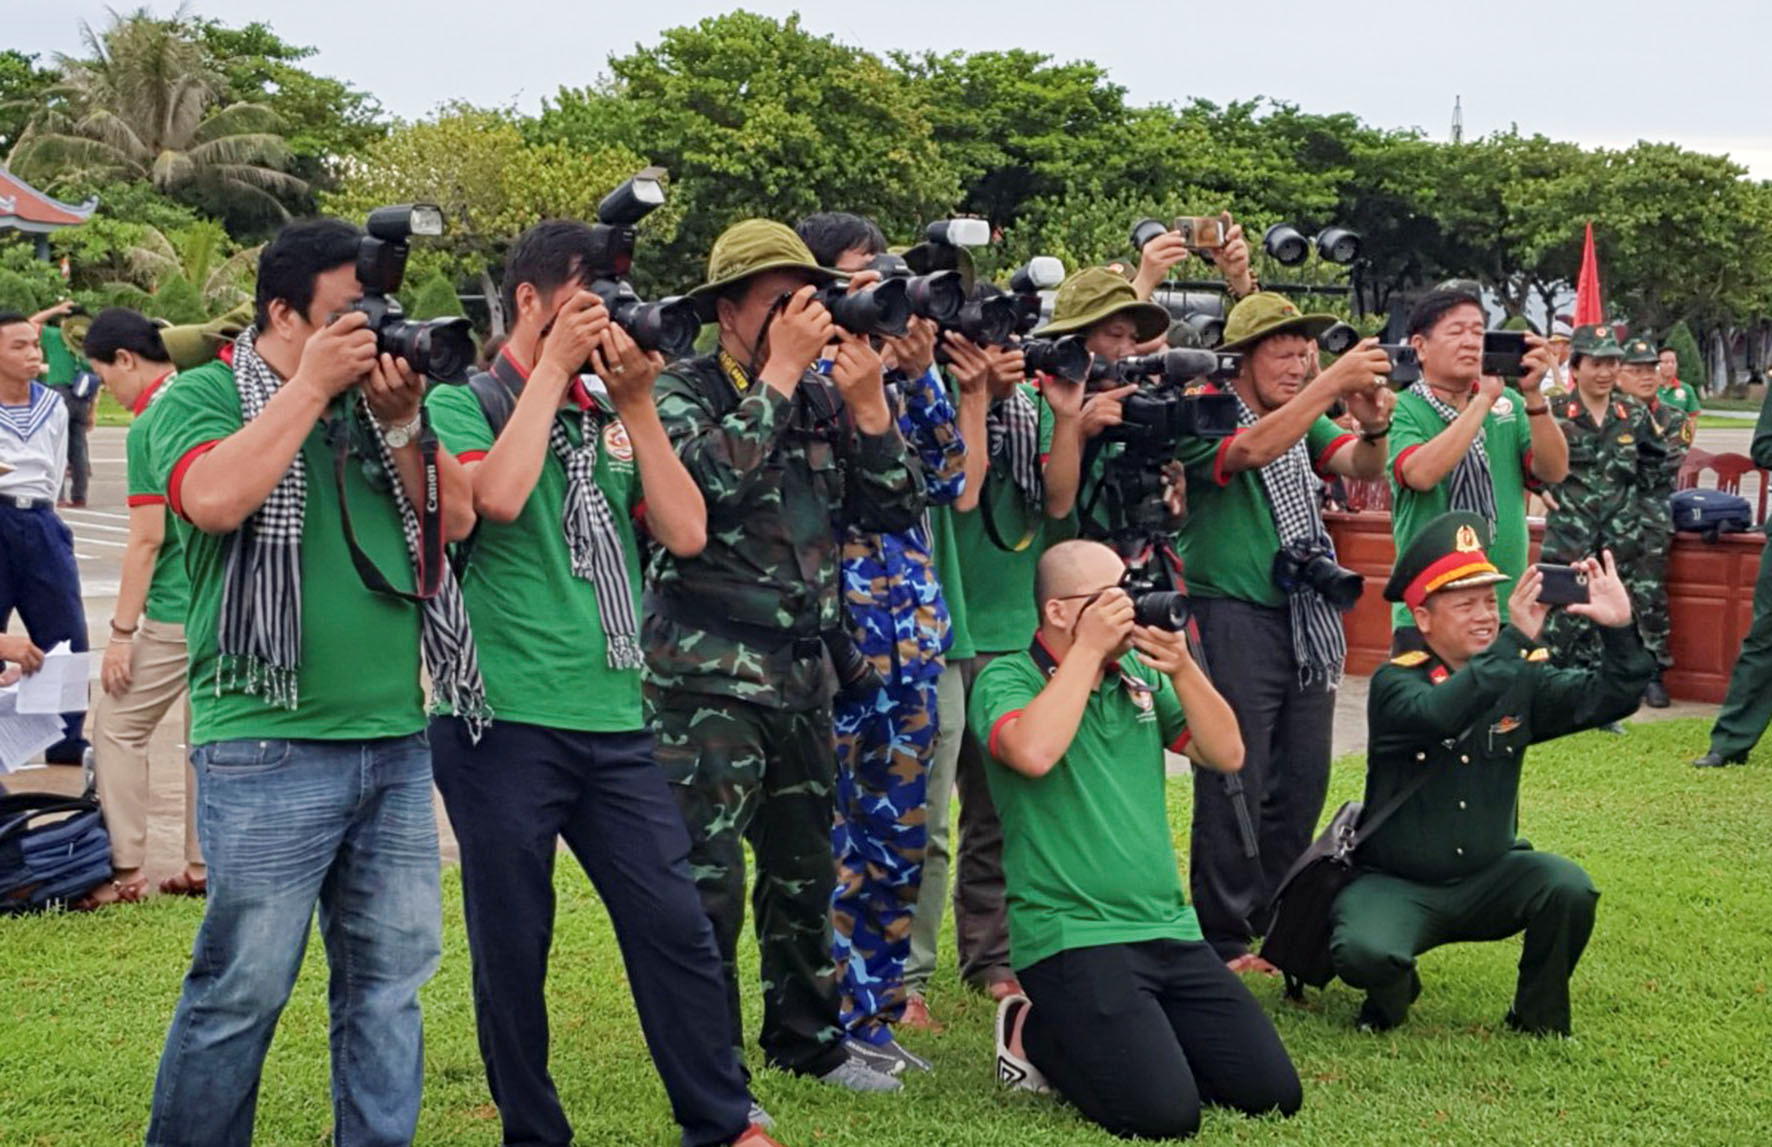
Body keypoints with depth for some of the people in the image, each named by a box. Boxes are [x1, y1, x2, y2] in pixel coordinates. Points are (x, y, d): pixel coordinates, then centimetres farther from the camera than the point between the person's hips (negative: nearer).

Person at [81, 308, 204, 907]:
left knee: (117, 726, 3)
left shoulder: (147, 428, -13)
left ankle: (125, 870, 5)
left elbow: (147, 540, -16)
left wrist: (121, 631, -11)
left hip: (178, 611, -8)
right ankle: (204, 865, 18)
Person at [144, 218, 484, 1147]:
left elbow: (454, 520, 8)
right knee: (243, 986, -3)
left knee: (390, 975, 10)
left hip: (395, 742, 6)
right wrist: (313, 386, -14)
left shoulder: (375, 401, 15)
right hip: (268, 748, -6)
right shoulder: (203, 397, 0)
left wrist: (399, 421, -5)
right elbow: (214, 500, -20)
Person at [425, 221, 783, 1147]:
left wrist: (638, 405, -2)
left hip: (613, 722, 4)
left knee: (675, 924, 6)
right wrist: (554, 368, -13)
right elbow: (498, 497, -22)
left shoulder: (609, 417, 12)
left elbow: (685, 534, 3)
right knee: (512, 947, 5)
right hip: (502, 722, -4)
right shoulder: (461, 405, -2)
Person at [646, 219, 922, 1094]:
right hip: (707, 674, -6)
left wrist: (866, 403, -6)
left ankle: (806, 1037, 31)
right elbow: (718, 478, -26)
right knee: (706, 881, -6)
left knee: (804, 870, 16)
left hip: (802, 672, 6)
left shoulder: (820, 397, 10)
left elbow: (895, 509, 6)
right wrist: (780, 369, -18)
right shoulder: (681, 392, -6)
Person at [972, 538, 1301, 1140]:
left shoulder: (1140, 675, 12)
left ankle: (1108, 1037, 19)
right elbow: (1033, 753, -28)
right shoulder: (1006, 680, -6)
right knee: (1164, 1112, -20)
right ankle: (1037, 1036, 6)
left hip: (1171, 931, 7)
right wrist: (1089, 648, -19)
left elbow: (1227, 753, 6)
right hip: (1072, 938, -7)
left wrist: (1181, 668, -8)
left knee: (1273, 1092, 2)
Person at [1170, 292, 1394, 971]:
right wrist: (1333, 382, -29)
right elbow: (1250, 450, -27)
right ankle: (1223, 940, 4)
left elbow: (1361, 467, 1)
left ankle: (1276, 923, 22)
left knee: (1304, 782, 10)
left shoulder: (1305, 423, 14)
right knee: (1236, 785, -4)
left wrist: (1373, 427, -21)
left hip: (1305, 622, 7)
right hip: (1233, 619, -7)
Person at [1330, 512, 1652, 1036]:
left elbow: (1606, 698, -12)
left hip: (1488, 880, 4)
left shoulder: (1522, 676, -1)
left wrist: (1618, 630, -30)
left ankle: (1539, 1020, 2)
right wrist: (1514, 641, -44)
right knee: (1364, 953, -32)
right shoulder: (1395, 683, -15)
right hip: (1396, 886, -4)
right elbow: (1437, 714, -37)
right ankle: (1393, 992, 9)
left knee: (1568, 887, -25)